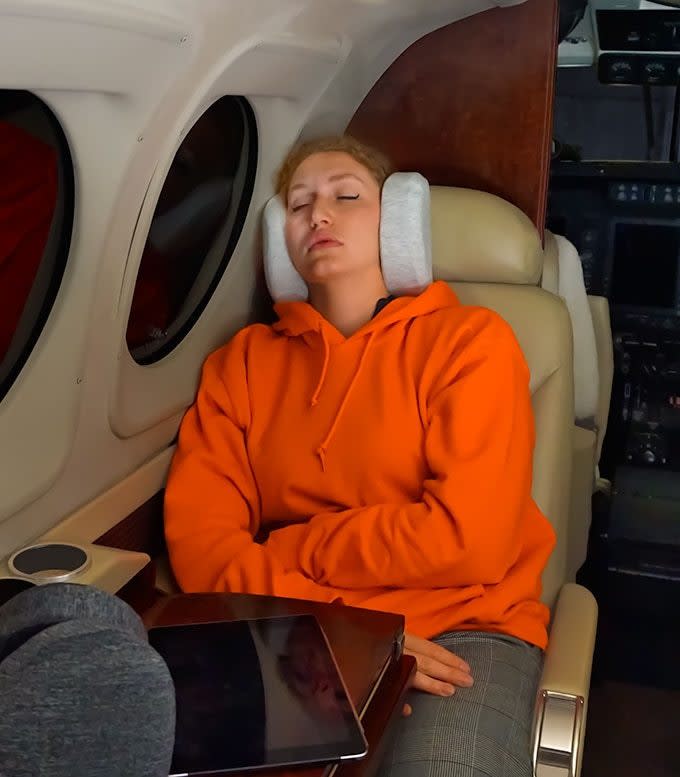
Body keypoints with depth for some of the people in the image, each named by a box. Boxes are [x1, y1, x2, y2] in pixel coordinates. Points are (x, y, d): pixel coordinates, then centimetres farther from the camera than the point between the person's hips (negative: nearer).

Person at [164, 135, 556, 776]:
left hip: (460, 629, -2)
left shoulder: (471, 339, 1)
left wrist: (283, 550, -4)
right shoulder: (242, 361, 10)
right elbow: (200, 537, 0)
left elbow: (469, 541, -11)